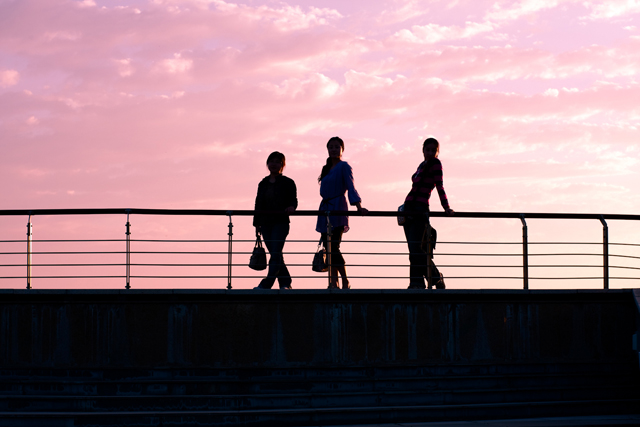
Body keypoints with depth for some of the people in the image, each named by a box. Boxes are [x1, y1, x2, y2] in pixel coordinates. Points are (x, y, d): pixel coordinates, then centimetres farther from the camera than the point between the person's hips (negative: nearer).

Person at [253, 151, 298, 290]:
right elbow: (258, 204, 16)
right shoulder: (263, 184, 15)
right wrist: (257, 223, 13)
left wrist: (291, 207, -28)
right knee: (275, 255, 6)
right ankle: (285, 283, 13)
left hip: (281, 223, -5)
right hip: (266, 224, 5)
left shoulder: (288, 183, 2)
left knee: (275, 254, -14)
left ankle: (266, 284, -19)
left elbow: (293, 200, -4)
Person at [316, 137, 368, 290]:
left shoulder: (344, 167, -3)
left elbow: (350, 187, -13)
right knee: (329, 248, 2)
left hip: (337, 209, -8)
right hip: (325, 208, 8)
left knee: (334, 247, -14)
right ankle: (333, 282, 2)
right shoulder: (326, 168, 18)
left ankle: (345, 281, -9)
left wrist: (358, 206, -27)